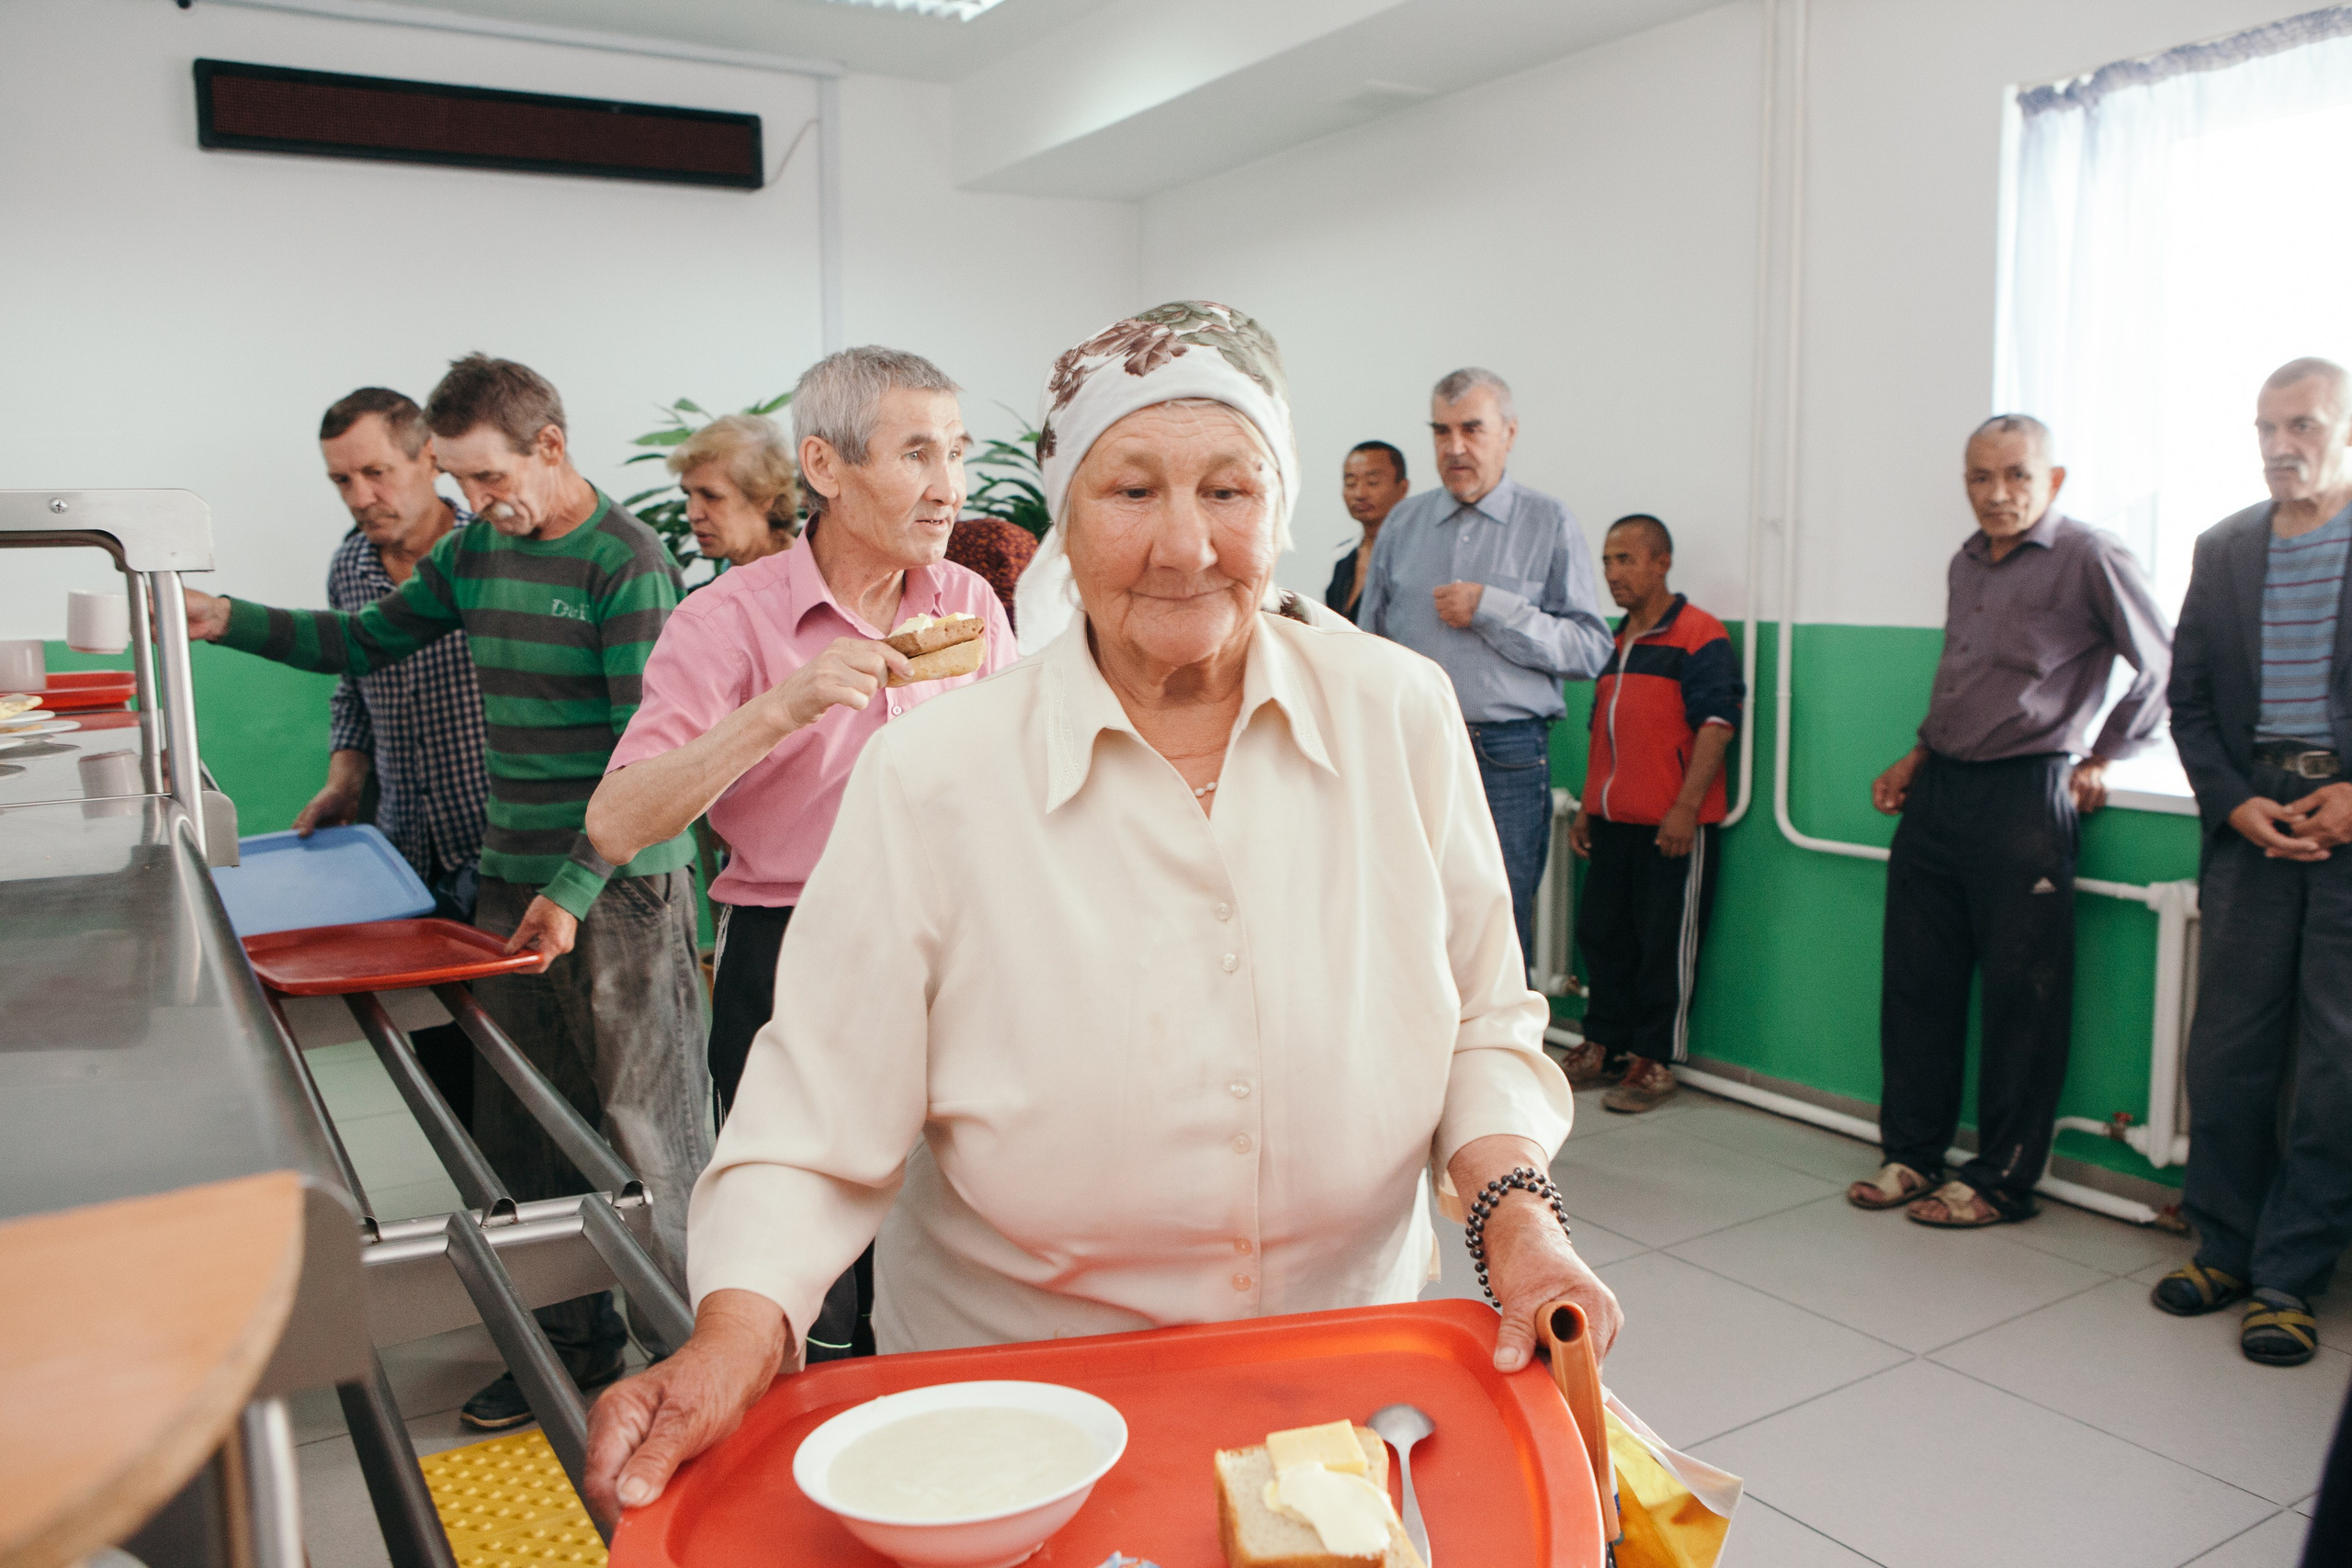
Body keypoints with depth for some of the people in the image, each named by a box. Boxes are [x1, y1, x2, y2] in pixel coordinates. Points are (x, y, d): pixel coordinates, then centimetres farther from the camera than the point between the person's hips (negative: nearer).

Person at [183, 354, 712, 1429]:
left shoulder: (626, 563, -12)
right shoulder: (474, 553, 11)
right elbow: (369, 642, 24)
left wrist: (575, 889, -20)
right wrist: (229, 621, 11)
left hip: (621, 887, -7)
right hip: (510, 878, 7)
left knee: (645, 1130, 0)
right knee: (522, 1128, 11)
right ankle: (574, 1339, 26)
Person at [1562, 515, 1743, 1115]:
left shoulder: (1700, 636, -8)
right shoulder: (1614, 642, 17)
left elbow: (1716, 725, -15)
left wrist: (1685, 809, -20)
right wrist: (1587, 807, 19)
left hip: (1672, 825, -8)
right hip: (1613, 820, 8)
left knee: (1666, 945, 1)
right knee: (1600, 932, 13)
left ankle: (1655, 1062, 10)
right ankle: (1602, 1043, 26)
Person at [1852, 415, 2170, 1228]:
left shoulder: (2090, 558, -6)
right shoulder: (1965, 565, 15)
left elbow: (2164, 669, -3)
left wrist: (2101, 760, -2)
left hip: (2024, 796, -7)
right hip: (1937, 793, 7)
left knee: (2021, 996, 1)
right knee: (1916, 981, 9)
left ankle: (2001, 1179, 11)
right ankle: (1911, 1154, 20)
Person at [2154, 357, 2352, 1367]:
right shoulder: (2224, 549, 12)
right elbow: (2189, 701, 12)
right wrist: (2234, 802, -2)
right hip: (2252, 819, 3)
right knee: (2228, 1046, 5)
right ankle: (2224, 1247, 19)